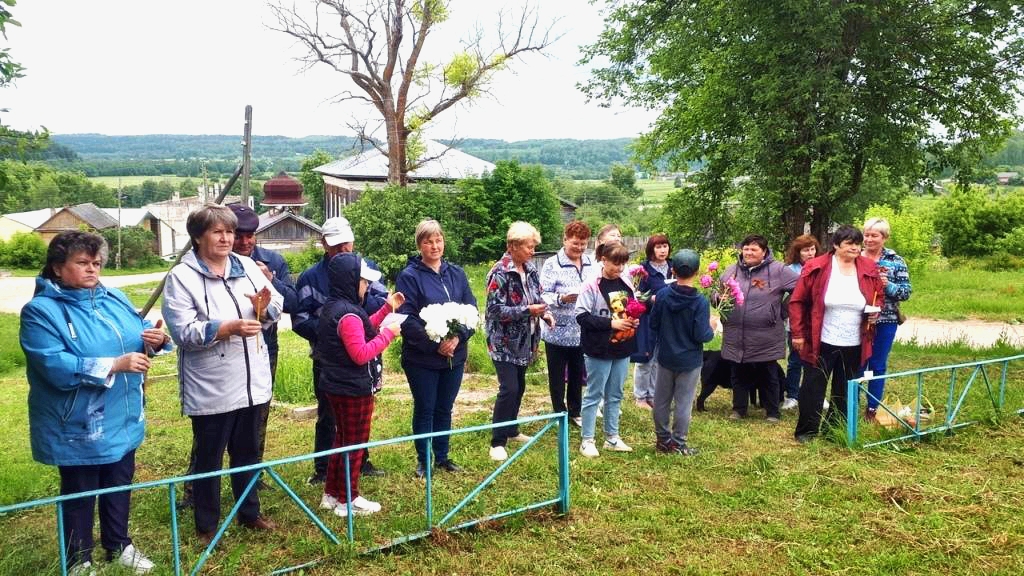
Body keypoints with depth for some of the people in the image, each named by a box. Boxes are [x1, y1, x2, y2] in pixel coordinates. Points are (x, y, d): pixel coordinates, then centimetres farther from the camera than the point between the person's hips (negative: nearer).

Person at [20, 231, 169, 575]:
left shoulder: (114, 299, 5)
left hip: (122, 419, 6)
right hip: (77, 427, -6)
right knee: (79, 494, 10)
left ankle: (119, 545, 40)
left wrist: (155, 340, -15)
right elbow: (56, 366, -26)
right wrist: (115, 365, -30)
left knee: (120, 486, 20)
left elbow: (138, 336, 10)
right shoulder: (41, 310, -15)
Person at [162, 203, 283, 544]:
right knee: (208, 459, 9)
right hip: (210, 388, -5)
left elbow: (277, 309, 6)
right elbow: (183, 332, -18)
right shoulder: (182, 277, -10)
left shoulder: (247, 266, 5)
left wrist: (264, 307, -16)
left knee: (248, 453, 20)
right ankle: (207, 526, 25)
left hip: (252, 382, 5)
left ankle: (250, 513, 36)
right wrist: (228, 328, -27)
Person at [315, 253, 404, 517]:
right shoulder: (348, 314, -25)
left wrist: (387, 308, 14)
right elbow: (361, 354, -28)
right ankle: (348, 501, 15)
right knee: (355, 444, 4)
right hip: (354, 390, -10)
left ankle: (331, 494, 30)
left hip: (337, 386, 10)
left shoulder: (333, 307, 8)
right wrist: (388, 334, -20)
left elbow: (362, 330, 17)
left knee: (342, 439, 21)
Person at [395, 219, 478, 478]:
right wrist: (434, 344, -20)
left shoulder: (456, 274, 5)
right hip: (422, 358, -4)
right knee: (424, 409, 7)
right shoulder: (409, 276, -9)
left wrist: (457, 337, -15)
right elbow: (406, 319, -15)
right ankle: (423, 460, 22)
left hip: (454, 355, 4)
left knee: (445, 408, 15)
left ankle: (442, 457, 29)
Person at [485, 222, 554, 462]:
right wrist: (527, 311, -26)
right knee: (509, 389, -11)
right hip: (504, 341, -7)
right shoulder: (500, 273, -18)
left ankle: (511, 429, 32)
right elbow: (495, 309, -21)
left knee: (519, 386, 15)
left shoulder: (530, 269, 4)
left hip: (523, 340, 8)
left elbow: (536, 296, 15)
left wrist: (545, 313, -6)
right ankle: (497, 442, -1)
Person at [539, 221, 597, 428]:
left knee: (577, 375, 17)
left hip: (582, 332, 4)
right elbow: (543, 295, -14)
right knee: (557, 376, 9)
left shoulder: (591, 263, 5)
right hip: (558, 331, -4)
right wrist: (561, 298, -30)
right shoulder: (552, 264, -10)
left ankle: (575, 411, 32)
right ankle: (559, 413, 23)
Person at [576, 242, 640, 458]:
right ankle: (587, 441, 16)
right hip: (599, 350, -6)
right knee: (594, 395, 5)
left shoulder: (626, 283, 4)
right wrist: (611, 323, -20)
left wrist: (635, 320, -4)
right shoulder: (592, 286, -15)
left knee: (615, 395, 16)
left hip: (622, 348, 6)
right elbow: (582, 316, -18)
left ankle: (612, 437, 29)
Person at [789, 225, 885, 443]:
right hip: (821, 343, -4)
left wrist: (875, 312, -4)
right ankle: (806, 430, 14)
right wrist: (798, 333, -7)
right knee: (813, 388, 2)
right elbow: (797, 301, -4)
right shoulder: (816, 268, -9)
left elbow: (878, 297, 18)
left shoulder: (869, 270, 2)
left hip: (854, 345, 4)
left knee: (845, 391, 12)